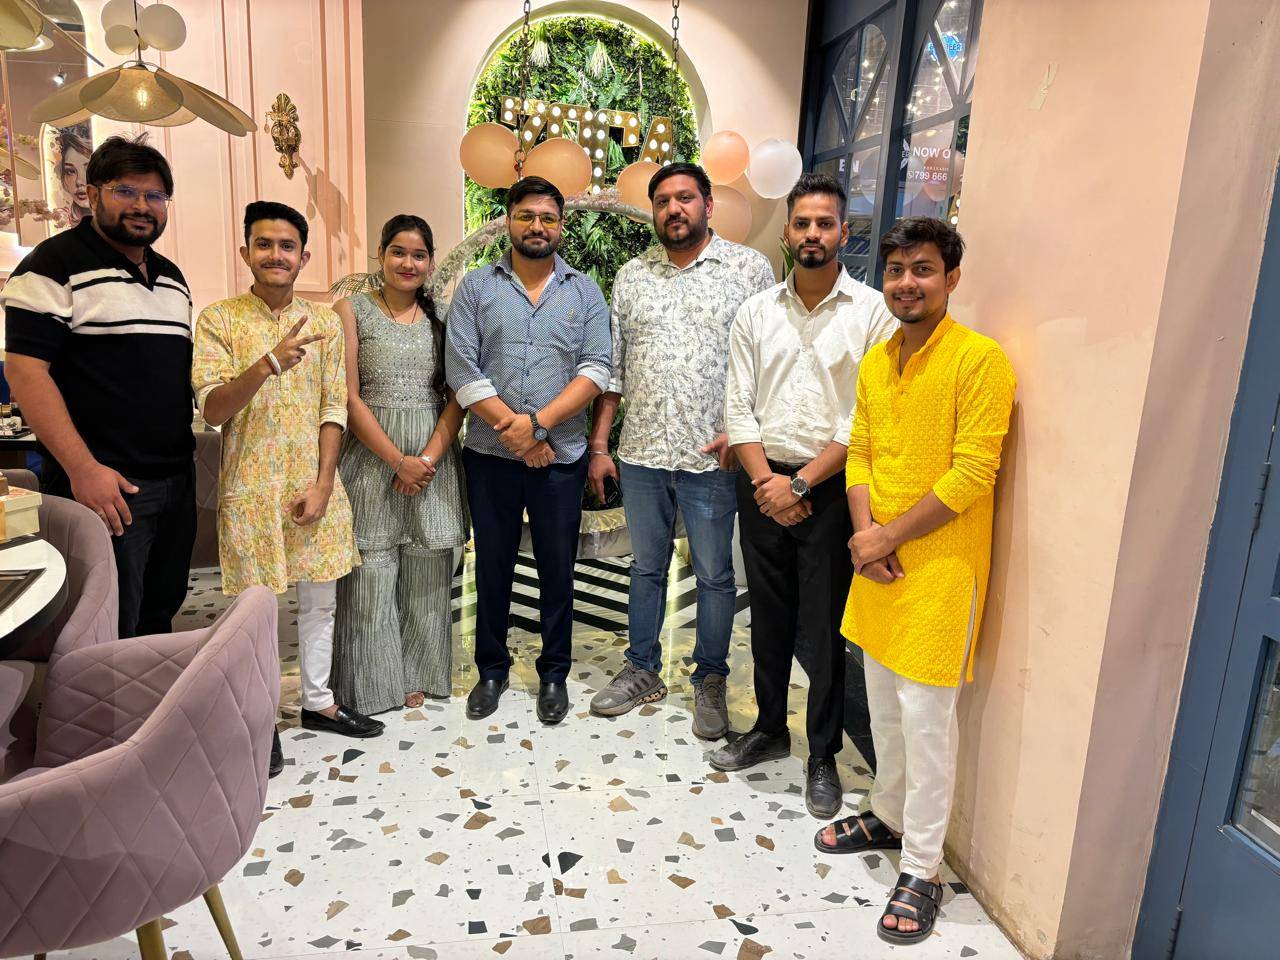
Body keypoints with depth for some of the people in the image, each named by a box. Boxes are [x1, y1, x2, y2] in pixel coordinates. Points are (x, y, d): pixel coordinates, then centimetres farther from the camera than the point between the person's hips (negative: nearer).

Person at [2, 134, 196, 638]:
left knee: (159, 622, 16)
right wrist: (83, 468, -20)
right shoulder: (55, 265, -6)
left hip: (176, 482, 7)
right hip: (105, 485, -7)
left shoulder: (172, 276, 16)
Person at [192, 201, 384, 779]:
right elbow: (212, 410, -13)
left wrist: (323, 485, -7)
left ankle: (317, 700, 31)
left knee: (320, 599, 13)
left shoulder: (324, 323, 5)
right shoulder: (219, 319, -3)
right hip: (251, 487, -3)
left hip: (315, 484, 3)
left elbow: (333, 410, 2)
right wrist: (268, 364, -28)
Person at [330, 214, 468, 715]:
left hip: (433, 461, 3)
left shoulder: (441, 316, 9)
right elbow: (349, 397, -6)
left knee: (425, 575, 9)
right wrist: (397, 460, -13)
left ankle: (417, 676, 24)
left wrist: (429, 457, -11)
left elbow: (457, 397, 3)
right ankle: (373, 683, 18)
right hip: (372, 458, -3)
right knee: (370, 574, 1)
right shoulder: (352, 310, 1)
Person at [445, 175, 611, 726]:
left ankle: (554, 674, 26)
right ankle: (492, 670, 29)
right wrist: (514, 431, -12)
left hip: (561, 458, 0)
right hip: (490, 455, 0)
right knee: (492, 566, 11)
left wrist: (536, 422, -16)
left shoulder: (585, 292, 6)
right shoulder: (475, 287, 5)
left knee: (557, 570, 8)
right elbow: (461, 369, -5)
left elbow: (596, 370, -5)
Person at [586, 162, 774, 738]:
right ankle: (643, 670, 33)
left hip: (713, 455, -3)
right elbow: (611, 367, 10)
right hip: (640, 453, 4)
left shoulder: (750, 269, 0)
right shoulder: (631, 276, 10)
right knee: (646, 567, 16)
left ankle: (710, 680, 27)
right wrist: (598, 446, 6)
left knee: (715, 575, 8)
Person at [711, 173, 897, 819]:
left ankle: (823, 756, 22)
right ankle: (769, 730, 34)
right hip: (764, 484, 4)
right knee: (768, 619, 15)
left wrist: (801, 482, -13)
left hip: (829, 487, -3)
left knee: (823, 630, 4)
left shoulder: (871, 312, -4)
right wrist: (766, 480, -9)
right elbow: (739, 407, 3)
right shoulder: (757, 312, 6)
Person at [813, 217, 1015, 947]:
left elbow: (972, 475, -17)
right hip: (878, 563, 7)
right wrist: (864, 532, -5)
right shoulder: (876, 362, 9)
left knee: (926, 717, 1)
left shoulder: (979, 359, -13)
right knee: (883, 706, 19)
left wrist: (890, 537, -14)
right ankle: (888, 816, 39)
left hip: (941, 567, -7)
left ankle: (922, 870, 18)